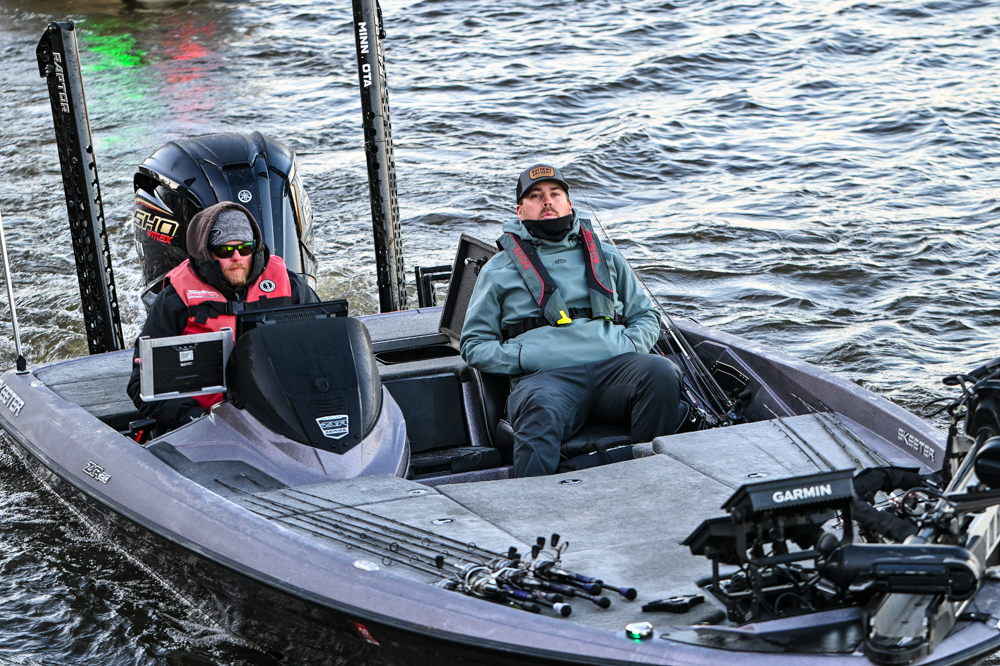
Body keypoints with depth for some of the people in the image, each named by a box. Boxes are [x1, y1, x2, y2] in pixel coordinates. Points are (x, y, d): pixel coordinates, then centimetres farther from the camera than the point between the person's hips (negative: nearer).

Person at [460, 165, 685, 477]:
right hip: (544, 377, -2)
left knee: (660, 372, -31)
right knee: (541, 411, -39)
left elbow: (645, 315, 31)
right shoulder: (498, 270, 23)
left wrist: (628, 346, 7)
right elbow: (474, 343, 20)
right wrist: (522, 358, -1)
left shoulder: (606, 257, 30)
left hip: (613, 368, 3)